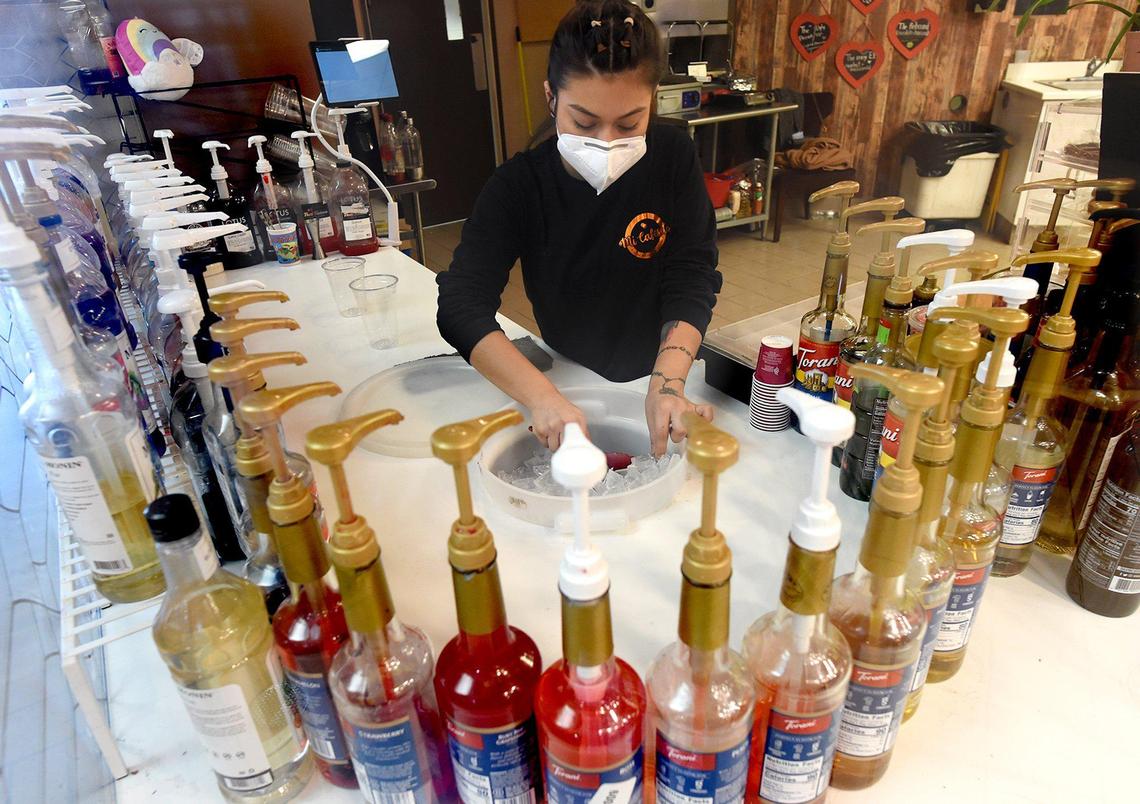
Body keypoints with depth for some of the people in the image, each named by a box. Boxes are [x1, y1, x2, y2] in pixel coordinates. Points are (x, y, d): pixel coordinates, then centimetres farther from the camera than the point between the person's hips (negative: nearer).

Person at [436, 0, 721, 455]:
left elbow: (691, 279, -13)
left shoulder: (673, 157, -10)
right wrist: (542, 397, -38)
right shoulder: (517, 186, -13)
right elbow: (461, 305, -22)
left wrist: (668, 382, -32)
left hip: (659, 372, 0)